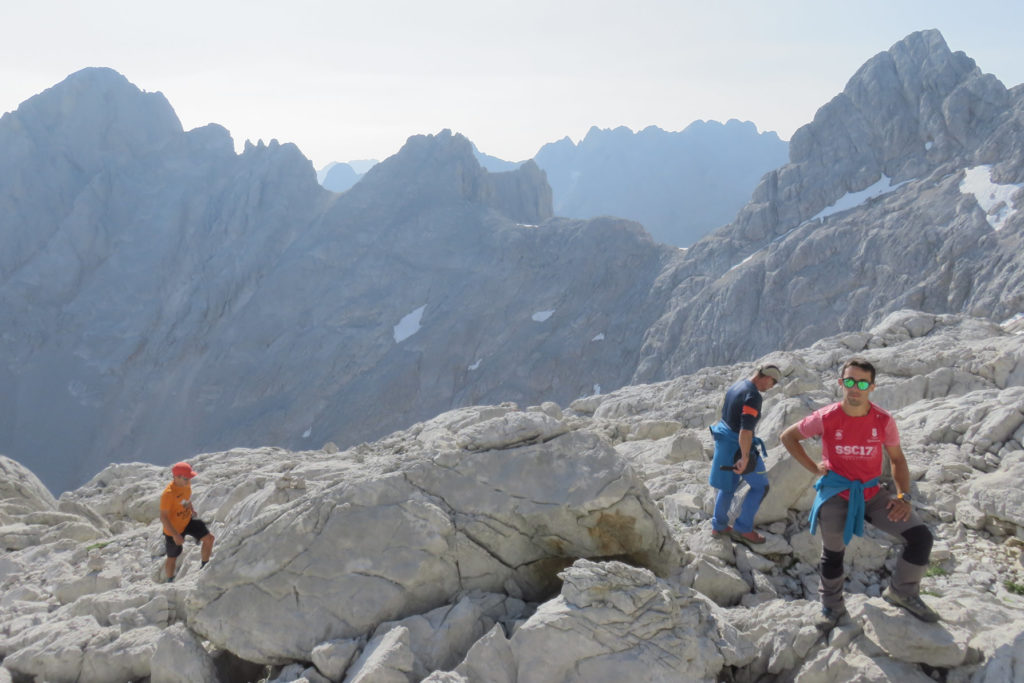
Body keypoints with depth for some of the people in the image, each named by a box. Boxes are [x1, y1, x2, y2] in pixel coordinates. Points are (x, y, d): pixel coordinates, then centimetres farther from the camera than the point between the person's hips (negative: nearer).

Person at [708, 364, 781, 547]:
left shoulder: (736, 386, 6)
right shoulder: (753, 396, -23)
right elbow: (746, 430, -31)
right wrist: (745, 458, -28)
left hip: (724, 441, 9)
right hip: (738, 448, -9)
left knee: (729, 486, 22)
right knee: (760, 486, 7)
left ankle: (718, 526, 32)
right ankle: (743, 528, 9)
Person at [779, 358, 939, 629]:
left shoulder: (884, 421, -10)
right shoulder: (826, 418, -14)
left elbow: (897, 459, 5)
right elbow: (787, 437, 1)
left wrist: (903, 496, -7)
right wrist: (813, 467, -4)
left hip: (871, 494, 2)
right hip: (835, 493, -2)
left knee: (921, 537, -7)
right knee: (833, 553, 7)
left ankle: (903, 592, 17)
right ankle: (832, 606, 35)